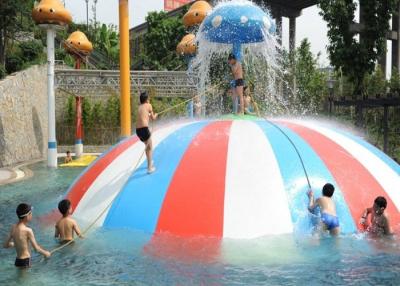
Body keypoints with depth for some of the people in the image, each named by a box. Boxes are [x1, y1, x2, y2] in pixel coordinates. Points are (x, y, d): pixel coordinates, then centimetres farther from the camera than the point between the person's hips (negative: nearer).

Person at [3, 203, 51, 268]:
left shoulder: (13, 228, 1)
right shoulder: (28, 230, -19)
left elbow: (6, 245, 11)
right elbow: (36, 248, -13)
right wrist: (46, 253, 5)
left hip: (17, 261, 7)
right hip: (26, 261, -7)